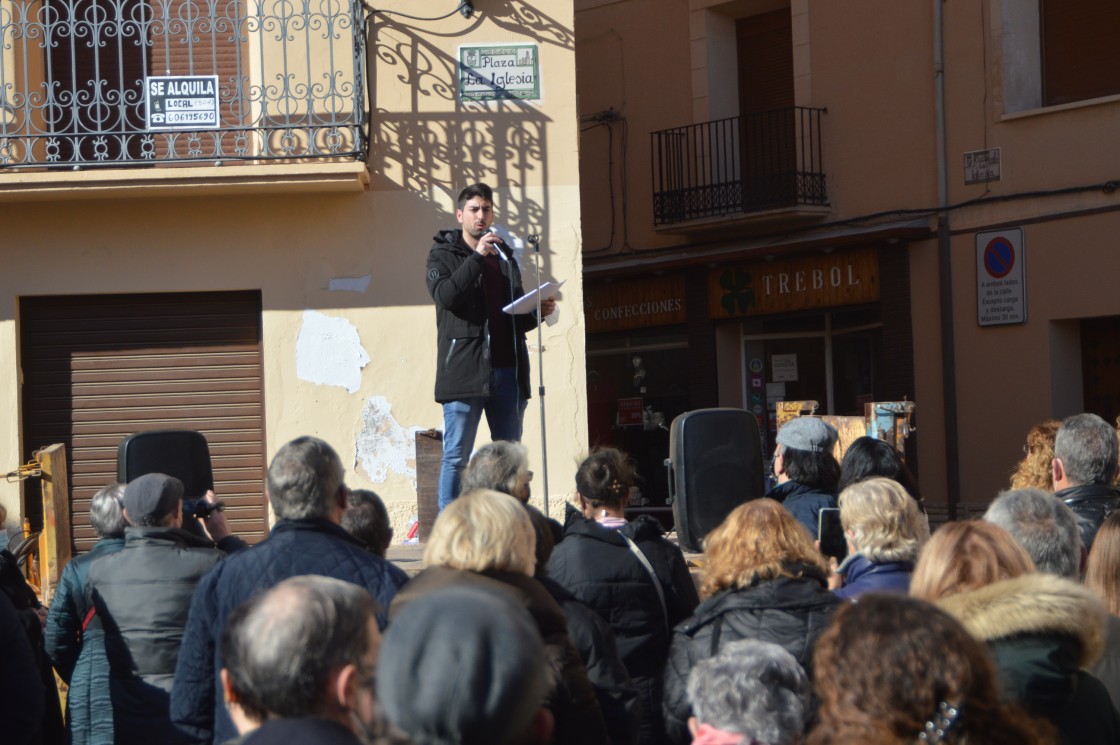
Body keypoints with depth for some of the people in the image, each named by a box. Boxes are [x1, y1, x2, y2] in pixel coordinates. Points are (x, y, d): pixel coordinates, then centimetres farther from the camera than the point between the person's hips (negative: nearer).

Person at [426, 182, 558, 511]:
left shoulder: (505, 257, 21)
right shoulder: (443, 254, 6)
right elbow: (445, 295, -14)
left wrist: (538, 312, 4)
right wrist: (477, 257, -18)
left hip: (508, 371, 5)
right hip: (465, 369, -5)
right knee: (456, 456, -5)